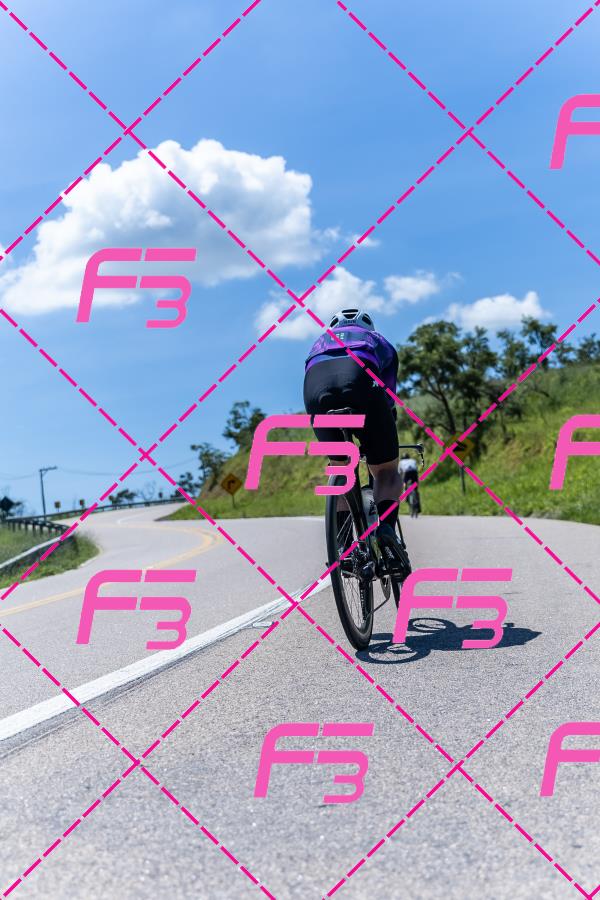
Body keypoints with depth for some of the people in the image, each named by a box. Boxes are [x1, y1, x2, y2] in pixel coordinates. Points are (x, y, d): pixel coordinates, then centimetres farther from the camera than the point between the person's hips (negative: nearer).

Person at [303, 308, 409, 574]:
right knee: (386, 470, 13)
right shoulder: (379, 341, 40)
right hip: (362, 382, -2)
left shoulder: (319, 342, 44)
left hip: (316, 387, 2)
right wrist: (387, 447, 50)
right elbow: (389, 400, 38)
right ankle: (386, 528, -12)